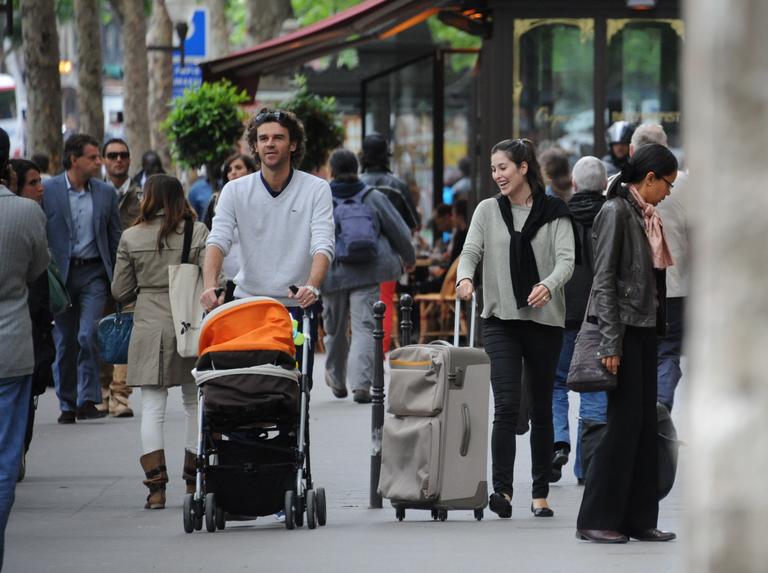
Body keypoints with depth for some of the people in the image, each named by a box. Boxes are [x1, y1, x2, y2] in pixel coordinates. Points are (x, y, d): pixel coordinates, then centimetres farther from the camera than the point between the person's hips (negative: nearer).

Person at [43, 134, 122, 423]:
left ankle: (87, 400, -9)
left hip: (93, 272, 1)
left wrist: (118, 278, 7)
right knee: (65, 340, 5)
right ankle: (67, 404, 15)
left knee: (89, 335, -14)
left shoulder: (106, 192, 7)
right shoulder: (47, 191, -2)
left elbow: (115, 237, 12)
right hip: (60, 273, -1)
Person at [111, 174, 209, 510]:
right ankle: (194, 479, 19)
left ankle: (156, 486, -7)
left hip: (149, 328, 0)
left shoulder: (132, 238, 0)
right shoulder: (198, 233, -3)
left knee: (152, 407, 1)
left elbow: (120, 291, 6)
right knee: (194, 403, 14)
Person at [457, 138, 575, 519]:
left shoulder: (554, 213, 2)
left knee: (541, 409, 7)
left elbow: (566, 259, -8)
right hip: (501, 320, 0)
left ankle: (541, 494, 15)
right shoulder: (488, 210, 8)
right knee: (506, 405, -13)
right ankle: (502, 491, -19)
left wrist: (548, 286, -30)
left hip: (544, 320, 0)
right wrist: (464, 277, -24)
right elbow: (471, 250, -1)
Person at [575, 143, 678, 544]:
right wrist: (610, 344, -19)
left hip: (645, 329, 9)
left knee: (644, 423, 8)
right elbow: (604, 281, -15)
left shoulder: (646, 215, 14)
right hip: (623, 328, -9)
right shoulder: (616, 212, -11)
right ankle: (596, 520, -1)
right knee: (623, 421, -7)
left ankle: (639, 519, 12)